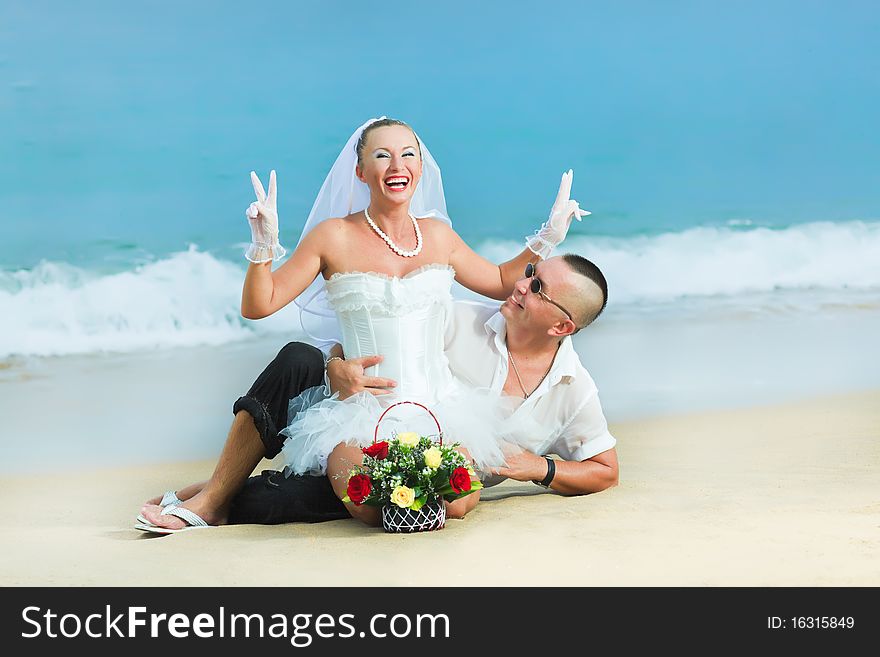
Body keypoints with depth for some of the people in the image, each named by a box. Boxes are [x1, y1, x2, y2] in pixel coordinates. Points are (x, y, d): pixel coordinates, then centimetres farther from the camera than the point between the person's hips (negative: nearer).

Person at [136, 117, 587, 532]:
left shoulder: (438, 236, 12)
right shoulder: (334, 237, 0)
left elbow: (502, 284, 28)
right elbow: (258, 306, -1)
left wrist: (547, 237, 17)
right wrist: (264, 243, -15)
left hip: (438, 406, 3)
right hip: (362, 409, -3)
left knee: (456, 502, -28)